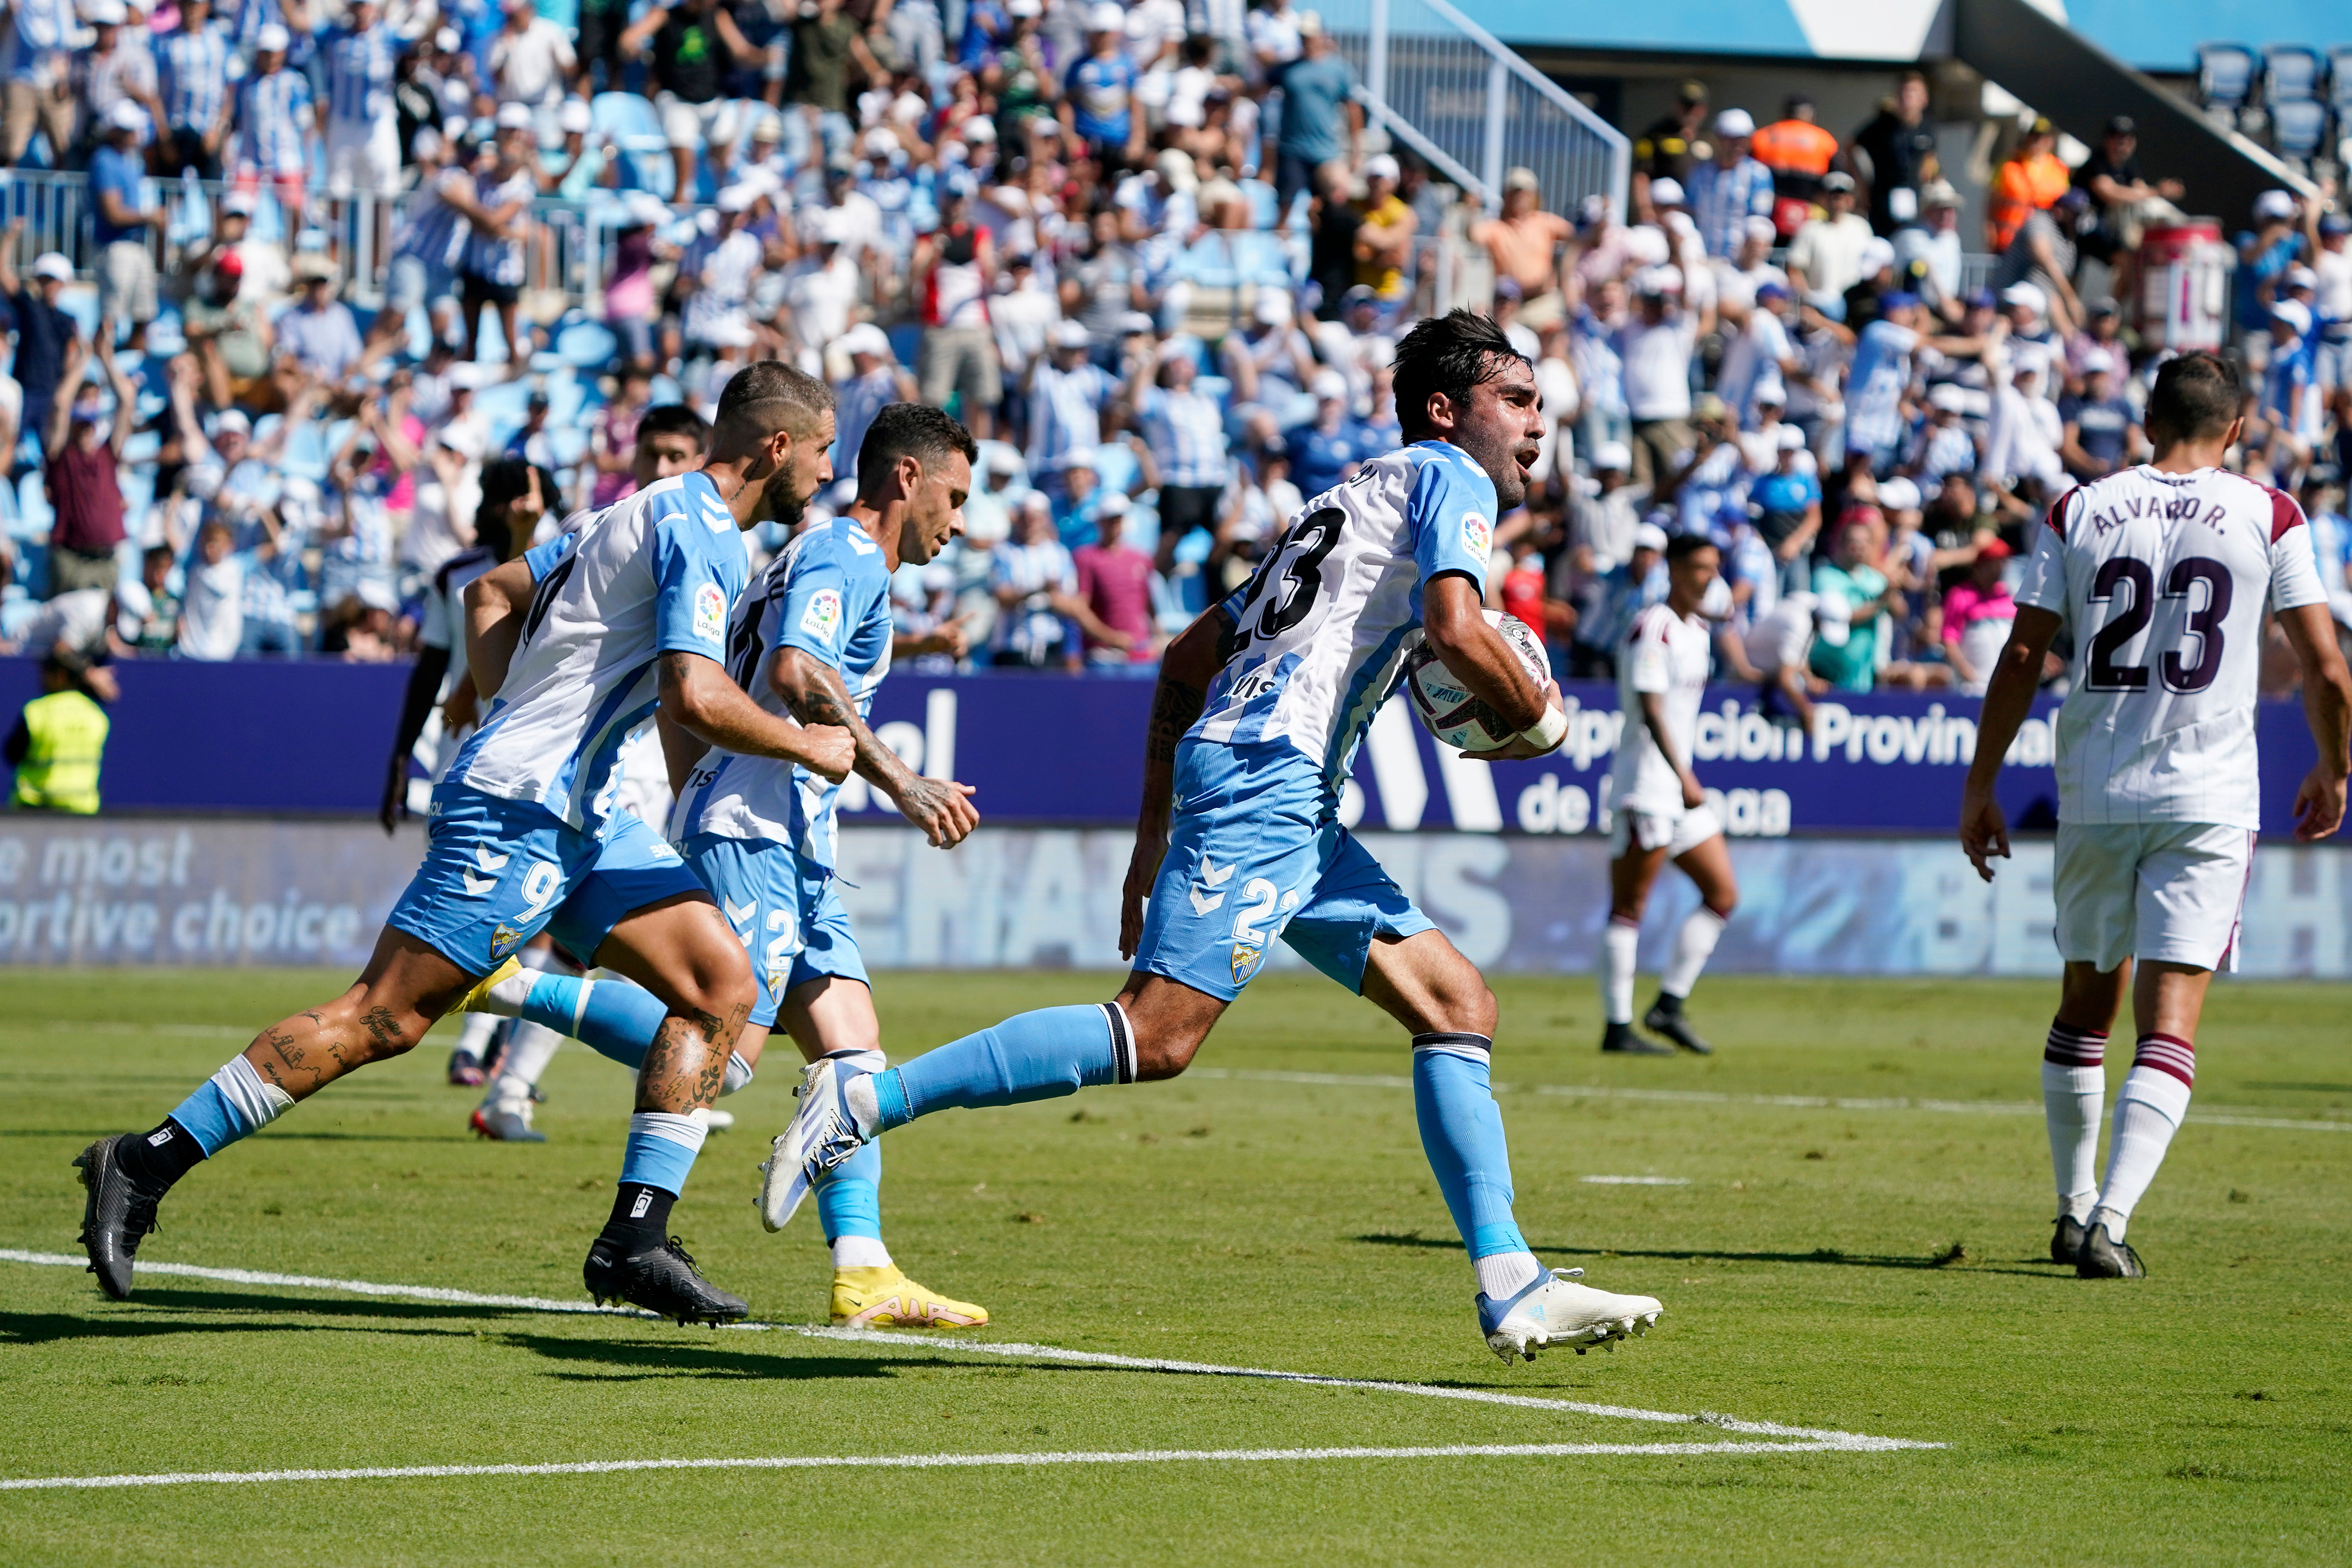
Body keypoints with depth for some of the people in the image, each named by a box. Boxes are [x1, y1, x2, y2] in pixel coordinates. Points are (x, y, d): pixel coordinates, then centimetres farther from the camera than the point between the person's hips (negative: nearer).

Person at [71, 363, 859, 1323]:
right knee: (383, 1018, -9)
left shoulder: (654, 514, 19)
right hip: (519, 812, -10)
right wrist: (805, 747, -10)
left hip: (582, 817, 10)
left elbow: (493, 594, 26)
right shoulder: (697, 529, -12)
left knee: (722, 982, 1)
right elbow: (695, 695, -25)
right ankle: (147, 1164, -2)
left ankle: (636, 1239, -1)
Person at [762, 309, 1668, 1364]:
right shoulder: (1447, 479, 4)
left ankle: (1511, 1289, 3)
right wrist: (1541, 718, 3)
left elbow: (1189, 657, 29)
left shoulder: (1355, 501, 31)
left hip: (1293, 804, 10)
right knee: (1159, 1032, -18)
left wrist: (1155, 829, 27)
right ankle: (862, 1101, -18)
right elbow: (1455, 629, -16)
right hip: (1266, 772, -10)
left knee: (1458, 1003, 8)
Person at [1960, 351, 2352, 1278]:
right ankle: (2111, 1221, -19)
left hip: (2094, 791, 2)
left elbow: (2021, 660, 1)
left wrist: (1981, 784, 8)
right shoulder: (2267, 517, 0)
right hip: (2208, 797, -2)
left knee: (2086, 1004, 19)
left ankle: (2075, 1210, 26)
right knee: (2169, 1026, -5)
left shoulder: (2078, 513, 4)